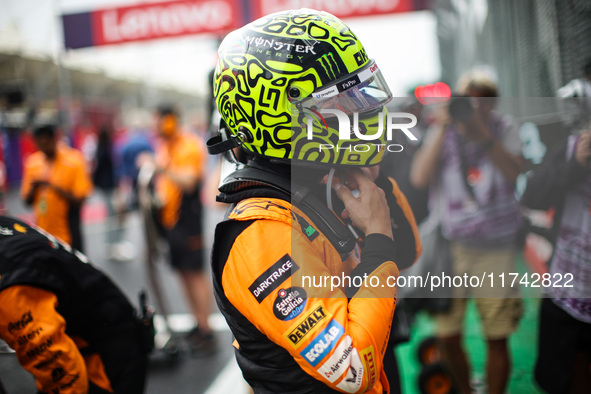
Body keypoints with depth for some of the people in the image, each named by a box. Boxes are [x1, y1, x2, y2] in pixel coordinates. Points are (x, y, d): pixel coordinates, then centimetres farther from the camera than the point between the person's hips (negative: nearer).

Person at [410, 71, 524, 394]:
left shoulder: (505, 129, 4)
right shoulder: (442, 131, 3)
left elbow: (515, 175, -12)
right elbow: (419, 178, -10)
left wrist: (483, 135, -20)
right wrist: (442, 129, -14)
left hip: (496, 249, 0)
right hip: (449, 246, 1)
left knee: (497, 340, 5)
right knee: (447, 337, 5)